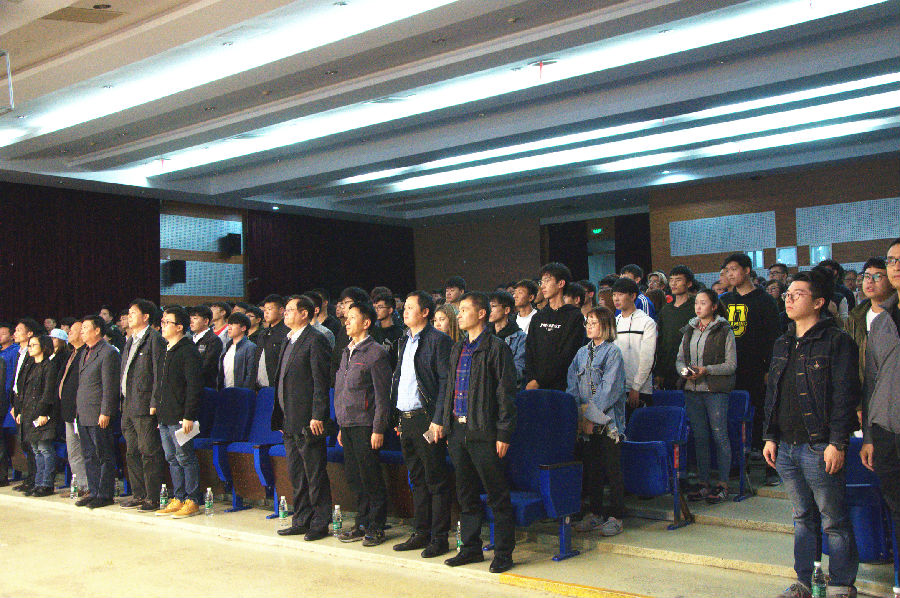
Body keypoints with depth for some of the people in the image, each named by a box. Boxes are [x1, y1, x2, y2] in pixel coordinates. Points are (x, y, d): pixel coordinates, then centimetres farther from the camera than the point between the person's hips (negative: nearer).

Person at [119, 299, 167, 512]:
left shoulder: (155, 339, -8)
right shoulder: (130, 341, 19)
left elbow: (159, 374, -13)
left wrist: (154, 404, -18)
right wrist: (123, 403, 18)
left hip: (145, 406, -9)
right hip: (129, 406, 9)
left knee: (149, 452, -5)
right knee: (132, 453, 13)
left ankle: (153, 497, 0)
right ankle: (139, 494, 21)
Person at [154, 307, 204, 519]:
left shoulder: (188, 351, -12)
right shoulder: (167, 351, 16)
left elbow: (194, 386, -16)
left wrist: (189, 416, -19)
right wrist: (155, 403, 16)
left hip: (180, 417, -9)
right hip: (165, 416, 9)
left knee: (185, 458, -3)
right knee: (172, 459, 12)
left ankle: (192, 501, 4)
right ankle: (178, 499, 19)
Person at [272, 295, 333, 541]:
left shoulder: (315, 340, -11)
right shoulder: (288, 340, 17)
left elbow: (321, 381, -15)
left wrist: (317, 416, -19)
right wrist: (280, 417, 17)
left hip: (307, 421, -9)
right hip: (289, 420, 9)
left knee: (315, 475, -1)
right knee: (296, 475, 15)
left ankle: (320, 523, 7)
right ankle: (301, 521, 24)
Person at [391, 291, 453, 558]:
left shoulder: (438, 339, -8)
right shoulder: (404, 341, 17)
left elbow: (445, 382, -12)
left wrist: (438, 420, -17)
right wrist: (397, 418, 15)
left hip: (426, 418, -8)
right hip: (405, 419, 8)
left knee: (435, 480, -1)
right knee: (417, 480, 14)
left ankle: (439, 538, 6)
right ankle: (420, 533, 22)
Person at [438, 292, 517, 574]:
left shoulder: (496, 348, -7)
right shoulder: (457, 349, 16)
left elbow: (506, 394, -10)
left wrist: (503, 434, -13)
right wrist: (443, 423, 15)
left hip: (483, 433, -7)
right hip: (458, 430, 7)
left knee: (497, 495, 1)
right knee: (466, 494, 14)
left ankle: (503, 553, 10)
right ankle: (471, 548, 25)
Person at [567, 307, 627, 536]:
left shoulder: (613, 352, -5)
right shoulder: (582, 353, 13)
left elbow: (609, 390, -12)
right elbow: (573, 386, 10)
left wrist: (591, 415, -15)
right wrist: (577, 415, -2)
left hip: (607, 420, -6)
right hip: (586, 422, 6)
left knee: (612, 468, -2)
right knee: (591, 467, 10)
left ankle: (615, 516, 5)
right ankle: (595, 513, 19)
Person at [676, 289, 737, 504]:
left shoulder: (724, 331, -3)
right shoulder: (689, 330, 14)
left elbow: (731, 364, -6)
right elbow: (679, 359, 16)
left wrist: (706, 370, -17)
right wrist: (684, 371, -5)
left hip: (716, 390, -5)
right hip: (692, 390, 5)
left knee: (720, 435, -3)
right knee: (699, 437, 8)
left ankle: (723, 484, 5)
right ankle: (704, 484, 15)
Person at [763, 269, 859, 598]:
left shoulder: (836, 341, -7)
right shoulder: (782, 344, 14)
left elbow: (845, 395, -12)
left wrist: (837, 443, -16)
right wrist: (770, 437, 12)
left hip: (819, 447, -7)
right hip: (786, 447, 7)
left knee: (834, 521, 2)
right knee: (803, 518, 15)